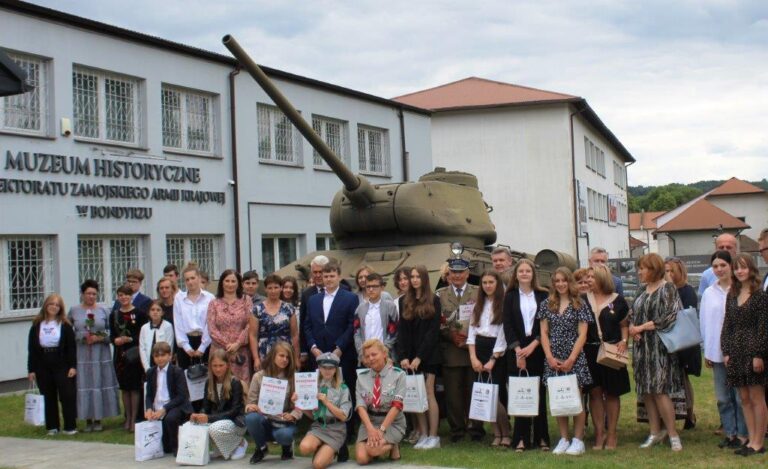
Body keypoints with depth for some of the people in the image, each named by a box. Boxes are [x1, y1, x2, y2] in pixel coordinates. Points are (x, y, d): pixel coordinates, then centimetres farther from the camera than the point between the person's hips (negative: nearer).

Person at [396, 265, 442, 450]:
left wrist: (420, 357, -13)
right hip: (410, 355, 3)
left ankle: (433, 436, -2)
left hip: (428, 355, -3)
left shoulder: (434, 301, 0)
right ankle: (422, 435, 5)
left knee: (428, 394, -5)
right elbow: (401, 331, 7)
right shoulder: (404, 301, 10)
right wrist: (403, 356, -5)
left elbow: (434, 331, -6)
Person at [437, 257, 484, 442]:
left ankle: (475, 428, 14)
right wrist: (451, 336, -8)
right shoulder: (440, 295, 9)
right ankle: (456, 429, 11)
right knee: (453, 391, 2)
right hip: (450, 350, 1)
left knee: (474, 390, 4)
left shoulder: (478, 293, 7)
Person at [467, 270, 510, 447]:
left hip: (497, 353, -5)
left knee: (497, 393, -8)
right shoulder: (478, 305, 13)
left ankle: (506, 434, 5)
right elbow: (472, 332, 8)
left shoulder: (504, 305, -4)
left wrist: (493, 360, -10)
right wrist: (473, 358, -3)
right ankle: (496, 434, 8)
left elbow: (503, 334, -8)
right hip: (479, 351, 5)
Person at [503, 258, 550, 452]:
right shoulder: (510, 296, 7)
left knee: (539, 393, 1)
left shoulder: (543, 295, 6)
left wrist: (533, 345, -11)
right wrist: (518, 349, -11)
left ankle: (541, 437, 7)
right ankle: (521, 438, 2)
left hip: (538, 349, 0)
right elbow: (507, 325, 0)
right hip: (516, 350, 0)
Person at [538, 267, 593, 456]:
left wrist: (571, 359, -11)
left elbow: (582, 335, -3)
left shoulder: (580, 305, 1)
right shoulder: (546, 305, 9)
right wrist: (550, 357, -5)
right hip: (553, 360, 3)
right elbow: (544, 333, 7)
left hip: (574, 359, -3)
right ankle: (563, 439, 13)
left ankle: (578, 440, 5)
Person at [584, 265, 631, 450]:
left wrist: (624, 340, -9)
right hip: (590, 351, 1)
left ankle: (612, 434, 15)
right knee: (595, 392, 3)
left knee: (611, 393, 6)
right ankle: (599, 433, 10)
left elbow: (624, 325, 7)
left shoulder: (617, 300, 0)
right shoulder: (584, 300, 4)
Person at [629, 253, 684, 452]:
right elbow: (632, 315, 20)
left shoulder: (667, 289, -7)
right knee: (646, 391, 8)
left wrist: (641, 327, -12)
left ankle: (672, 434, -1)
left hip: (659, 347, -7)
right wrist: (632, 327, -3)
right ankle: (655, 432, 17)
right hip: (641, 348, 7)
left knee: (659, 390, -11)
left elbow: (671, 316, -17)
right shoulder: (642, 291, 15)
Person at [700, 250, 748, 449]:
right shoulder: (709, 293, 9)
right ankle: (730, 432, 19)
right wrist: (706, 351, 11)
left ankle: (743, 433, 12)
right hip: (717, 352, 4)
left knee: (740, 395, 2)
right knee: (723, 397, 9)